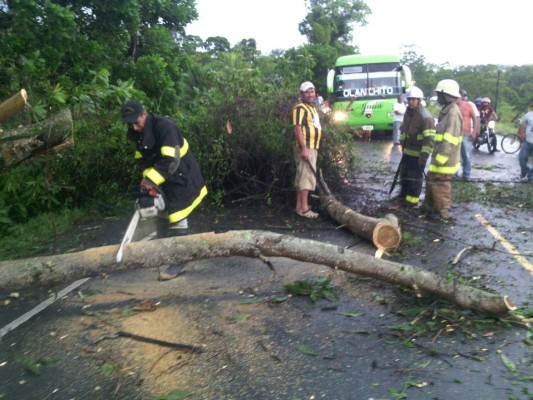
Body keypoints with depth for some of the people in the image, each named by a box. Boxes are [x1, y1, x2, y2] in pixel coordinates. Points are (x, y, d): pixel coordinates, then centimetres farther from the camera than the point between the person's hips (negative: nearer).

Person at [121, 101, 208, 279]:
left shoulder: (164, 126, -27)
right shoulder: (136, 133, 0)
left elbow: (170, 160, -34)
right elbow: (142, 159, 4)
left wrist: (151, 180, -36)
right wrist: (147, 178, -13)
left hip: (181, 177, -8)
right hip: (162, 179, 9)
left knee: (176, 217, -9)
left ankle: (176, 260, -1)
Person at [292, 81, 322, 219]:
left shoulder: (312, 107, 19)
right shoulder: (300, 108, -12)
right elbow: (297, 128, -21)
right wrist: (304, 148, -26)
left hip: (312, 147, 10)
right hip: (305, 148, -10)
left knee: (301, 177, 11)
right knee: (306, 177, -11)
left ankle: (299, 206, 17)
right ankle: (304, 208, -9)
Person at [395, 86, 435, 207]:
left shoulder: (425, 117, -22)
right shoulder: (408, 112, 7)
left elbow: (429, 139, -25)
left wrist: (424, 155, -27)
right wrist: (402, 143, 20)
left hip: (417, 153, -9)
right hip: (407, 150, 9)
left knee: (415, 176, 3)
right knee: (404, 173, 20)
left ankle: (412, 199, 15)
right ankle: (404, 194, 37)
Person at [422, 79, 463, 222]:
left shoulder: (453, 112, -20)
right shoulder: (447, 110, 12)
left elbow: (449, 140, -25)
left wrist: (440, 160, -23)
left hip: (445, 159, -10)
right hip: (440, 156, 10)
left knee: (440, 186, 0)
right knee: (431, 180, 19)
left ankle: (443, 214, 12)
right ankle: (429, 209, 32)